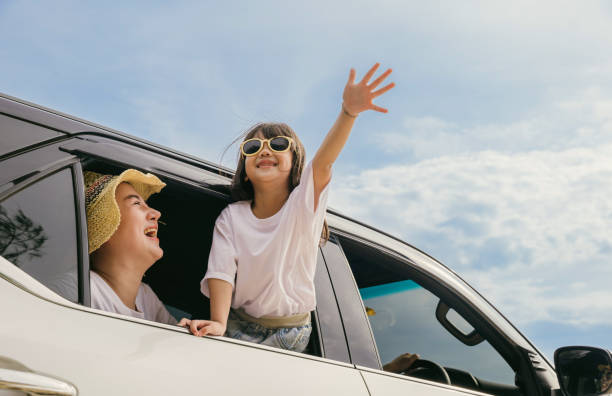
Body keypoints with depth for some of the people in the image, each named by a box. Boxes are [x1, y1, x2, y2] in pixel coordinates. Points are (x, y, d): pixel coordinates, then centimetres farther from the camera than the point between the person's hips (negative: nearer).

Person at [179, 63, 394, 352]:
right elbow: (221, 273, -9)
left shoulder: (303, 204, -6)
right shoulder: (231, 217, 1)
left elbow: (323, 164, -25)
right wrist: (217, 323, -28)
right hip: (239, 325, 1)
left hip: (290, 333, -1)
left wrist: (349, 112, -45)